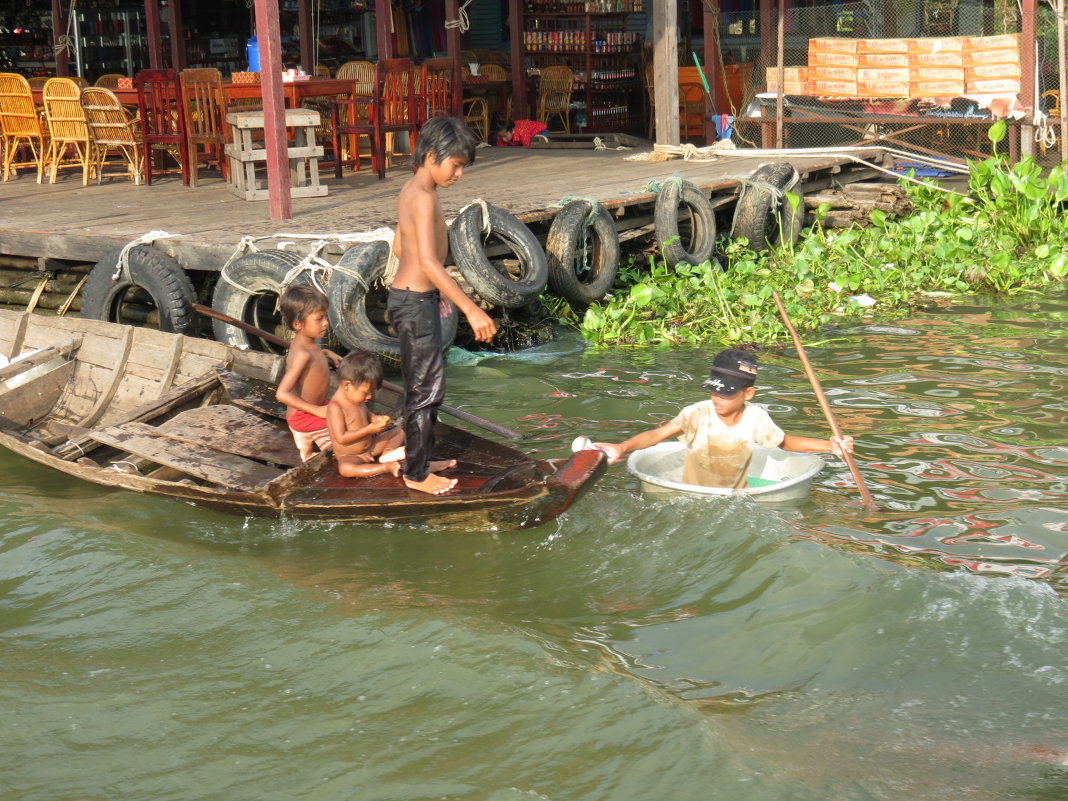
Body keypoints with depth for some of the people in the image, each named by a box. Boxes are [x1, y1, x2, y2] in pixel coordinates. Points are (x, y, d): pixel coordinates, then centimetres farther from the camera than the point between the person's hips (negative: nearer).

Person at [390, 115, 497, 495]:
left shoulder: (411, 190, 9)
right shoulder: (423, 198, -21)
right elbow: (429, 261, -33)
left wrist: (435, 290, 30)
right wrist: (471, 309, -36)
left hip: (409, 296, 10)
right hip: (415, 303, -10)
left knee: (421, 387, 19)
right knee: (426, 389, 0)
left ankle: (416, 461, 31)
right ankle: (416, 475, 10)